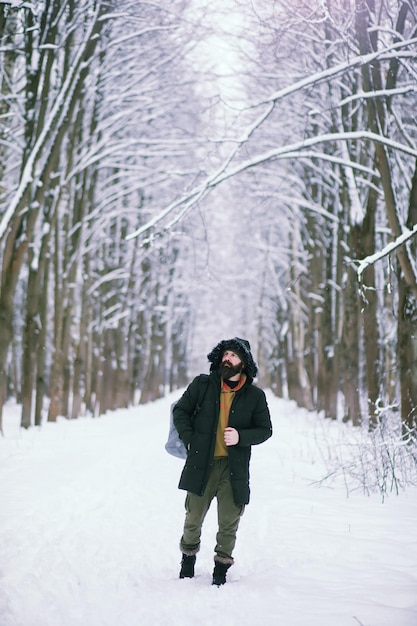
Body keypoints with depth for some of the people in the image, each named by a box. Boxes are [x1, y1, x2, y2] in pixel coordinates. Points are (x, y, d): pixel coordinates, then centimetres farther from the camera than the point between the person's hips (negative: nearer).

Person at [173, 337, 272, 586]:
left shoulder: (255, 395, 1)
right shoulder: (202, 385, 2)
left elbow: (265, 430, 6)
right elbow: (181, 411, 11)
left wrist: (241, 437, -12)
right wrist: (190, 440, -1)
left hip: (235, 468, 0)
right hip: (202, 464, 0)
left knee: (229, 523, 3)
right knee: (194, 518, 9)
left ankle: (222, 567, 20)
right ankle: (188, 557, 33)